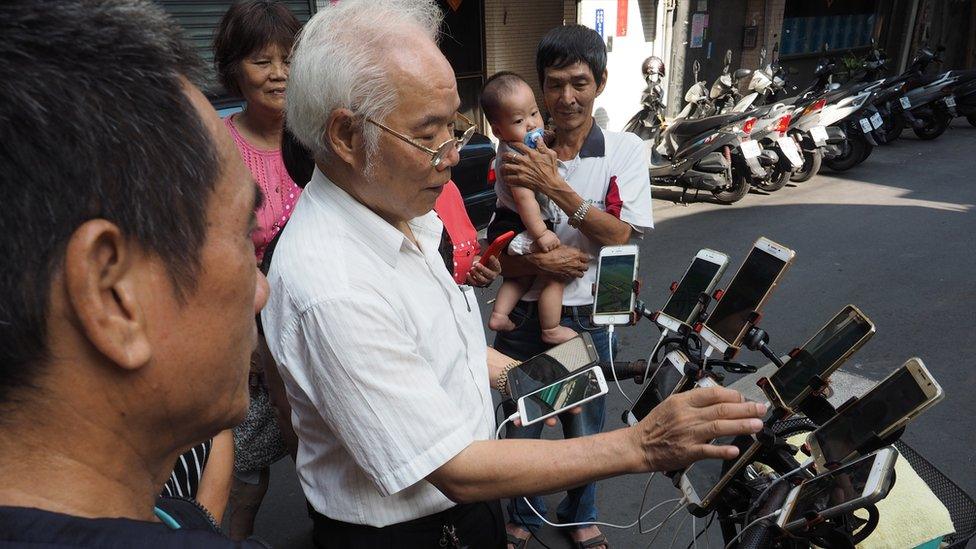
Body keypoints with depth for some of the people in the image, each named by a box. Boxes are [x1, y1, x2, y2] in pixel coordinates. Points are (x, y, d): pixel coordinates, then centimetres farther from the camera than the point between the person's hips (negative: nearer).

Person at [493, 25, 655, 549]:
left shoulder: (625, 150, -6)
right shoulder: (519, 157, -6)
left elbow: (623, 238, -15)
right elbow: (503, 256, -2)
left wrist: (556, 187, -25)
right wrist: (538, 262, -25)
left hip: (588, 319, 0)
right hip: (524, 316, 1)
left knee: (585, 431, 17)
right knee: (521, 428, 15)